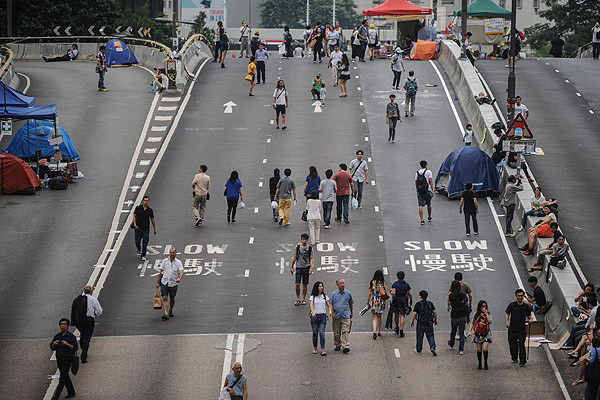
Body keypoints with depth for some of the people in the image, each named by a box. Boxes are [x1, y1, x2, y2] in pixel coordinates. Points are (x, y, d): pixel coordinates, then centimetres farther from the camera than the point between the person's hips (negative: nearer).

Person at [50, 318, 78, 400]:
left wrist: (67, 344, -24)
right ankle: (71, 392, 27)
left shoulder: (71, 336, -7)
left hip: (67, 358, -6)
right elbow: (52, 348, 13)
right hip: (59, 358, 6)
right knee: (65, 376, 14)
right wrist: (54, 344, -9)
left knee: (63, 377, -9)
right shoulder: (57, 336, 8)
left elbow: (75, 348, -11)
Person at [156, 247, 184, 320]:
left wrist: (179, 278, -35)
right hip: (164, 282, 0)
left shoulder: (178, 262, -1)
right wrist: (158, 282, 10)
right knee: (165, 298, -12)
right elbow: (160, 271, 10)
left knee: (172, 299, 11)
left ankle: (170, 311, 35)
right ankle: (166, 313, -19)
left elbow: (181, 271, -14)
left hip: (173, 283, 0)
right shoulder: (165, 261, 4)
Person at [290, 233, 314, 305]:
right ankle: (297, 299, 7)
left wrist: (311, 268, -13)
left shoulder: (310, 248, -2)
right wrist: (291, 267, 10)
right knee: (297, 284, -6)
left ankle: (303, 299, 19)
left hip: (306, 267, 0)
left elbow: (312, 259, -2)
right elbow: (294, 257, 9)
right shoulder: (297, 247, 1)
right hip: (298, 267, 0)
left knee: (305, 284, 6)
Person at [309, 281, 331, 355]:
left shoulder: (325, 296, 10)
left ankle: (322, 349, -12)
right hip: (314, 316, -1)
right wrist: (313, 312, -33)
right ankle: (314, 348, 20)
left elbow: (329, 305, 11)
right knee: (315, 333, 5)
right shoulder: (312, 297, 2)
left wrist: (330, 311, -11)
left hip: (323, 316, 1)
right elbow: (311, 305, -13)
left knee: (322, 333, -9)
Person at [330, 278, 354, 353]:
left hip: (345, 316, -2)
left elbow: (351, 304, 18)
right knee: (336, 333, 8)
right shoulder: (334, 294, 8)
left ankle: (345, 347, -19)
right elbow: (330, 304, 8)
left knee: (345, 332, -13)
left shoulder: (348, 293, 7)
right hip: (336, 316, 2)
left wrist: (351, 313, 21)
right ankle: (337, 345, 25)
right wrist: (332, 313, -6)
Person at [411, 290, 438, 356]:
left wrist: (412, 321, -2)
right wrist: (436, 320, 12)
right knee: (430, 336, 8)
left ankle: (418, 350, 21)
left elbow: (414, 314, -12)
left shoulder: (418, 304, -8)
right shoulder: (430, 303, 1)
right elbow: (434, 312, 0)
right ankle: (432, 347, -10)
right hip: (429, 323, 2)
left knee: (419, 337, 11)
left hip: (421, 323, -2)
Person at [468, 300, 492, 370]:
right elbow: (473, 323, 12)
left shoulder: (488, 314, -1)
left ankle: (485, 364, 2)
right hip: (478, 334, 2)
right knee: (479, 350, 8)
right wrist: (470, 331, 4)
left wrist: (486, 313, -18)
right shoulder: (476, 314, 3)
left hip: (486, 334, -2)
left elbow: (490, 321, -19)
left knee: (485, 349, -14)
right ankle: (479, 364, 21)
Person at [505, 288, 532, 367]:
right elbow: (507, 313, 9)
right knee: (512, 344, 7)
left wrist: (530, 320, -12)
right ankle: (514, 358, 31)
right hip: (512, 329, 1)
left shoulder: (526, 306, 4)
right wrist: (507, 322, -7)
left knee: (521, 345, -13)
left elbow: (529, 316, 10)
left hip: (522, 329, -1)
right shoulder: (512, 305, 3)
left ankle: (522, 361, -14)